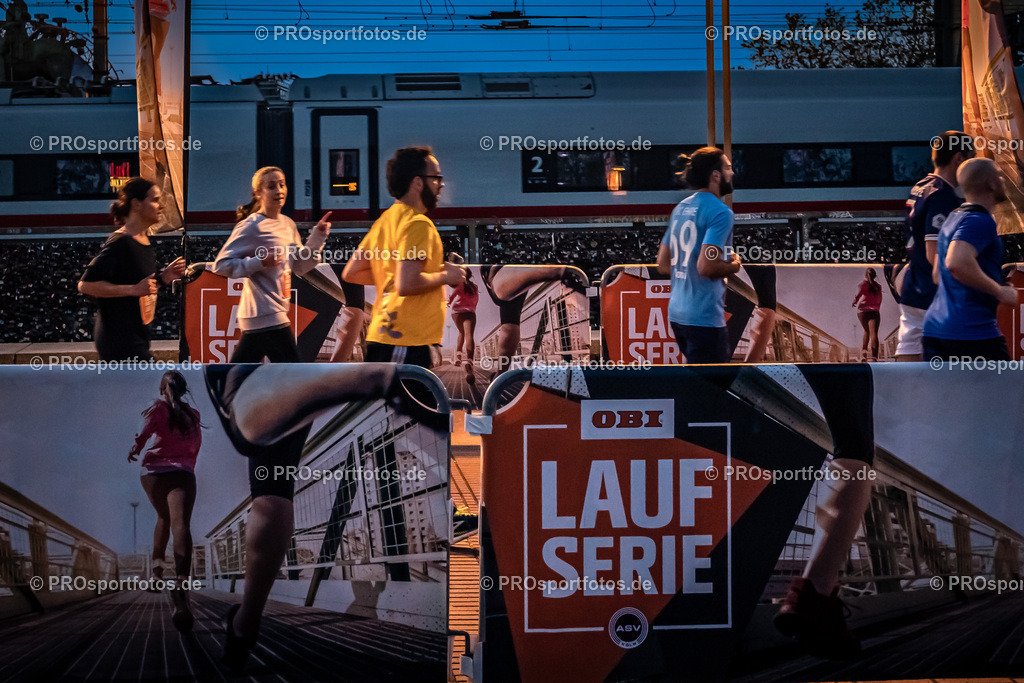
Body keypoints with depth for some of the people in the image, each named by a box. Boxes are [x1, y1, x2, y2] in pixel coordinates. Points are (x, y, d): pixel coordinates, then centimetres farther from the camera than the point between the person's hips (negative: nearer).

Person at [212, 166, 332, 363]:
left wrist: (318, 236, 5)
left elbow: (300, 266, 17)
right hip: (265, 316, -8)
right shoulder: (250, 227, -11)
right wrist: (260, 262, -23)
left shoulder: (288, 224, 13)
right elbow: (221, 265, -13)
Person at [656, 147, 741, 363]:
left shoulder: (680, 208, 13)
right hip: (704, 317, -9)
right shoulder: (720, 212, -13)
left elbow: (663, 265, 16)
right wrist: (734, 266, -5)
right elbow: (706, 266, -23)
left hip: (677, 311, 9)